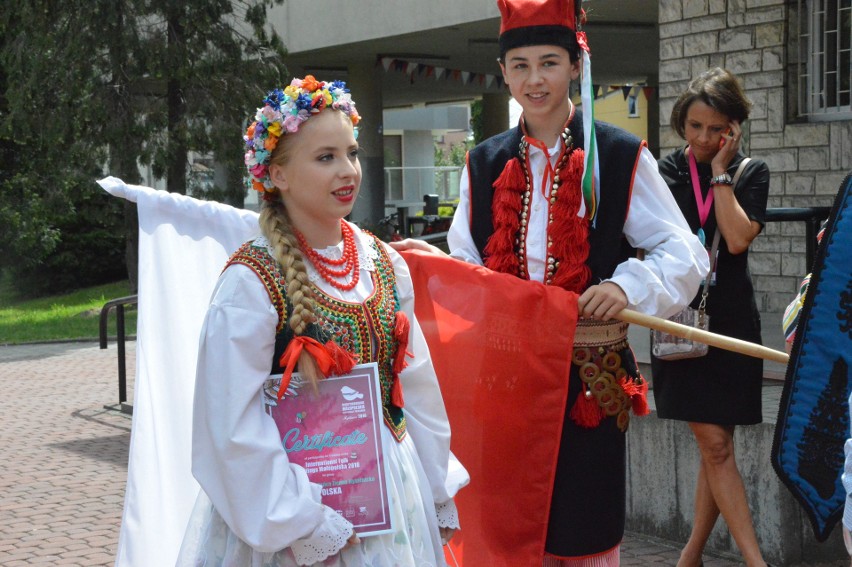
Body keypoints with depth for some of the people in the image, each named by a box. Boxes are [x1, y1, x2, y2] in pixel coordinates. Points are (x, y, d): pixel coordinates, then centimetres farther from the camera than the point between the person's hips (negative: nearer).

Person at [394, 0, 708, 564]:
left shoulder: (621, 157, -1)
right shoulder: (484, 164, 11)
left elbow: (684, 254, -1)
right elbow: (465, 268, 16)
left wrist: (627, 286, -18)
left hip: (590, 376, -3)